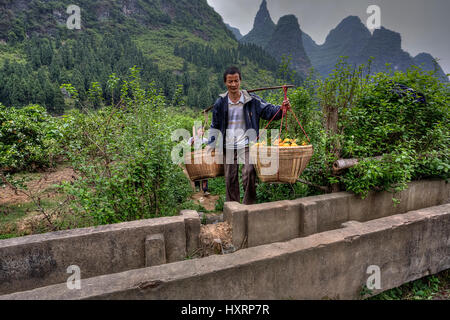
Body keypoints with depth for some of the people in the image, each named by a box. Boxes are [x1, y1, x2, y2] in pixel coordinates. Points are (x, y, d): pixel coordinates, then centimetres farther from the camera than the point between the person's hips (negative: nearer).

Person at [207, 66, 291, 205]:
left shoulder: (251, 100, -1)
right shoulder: (220, 103, 5)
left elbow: (269, 111, -1)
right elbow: (215, 126, 14)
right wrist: (210, 145, 10)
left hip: (246, 145, -2)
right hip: (228, 146, 2)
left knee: (249, 175, -14)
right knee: (230, 179, 9)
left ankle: (249, 206, 4)